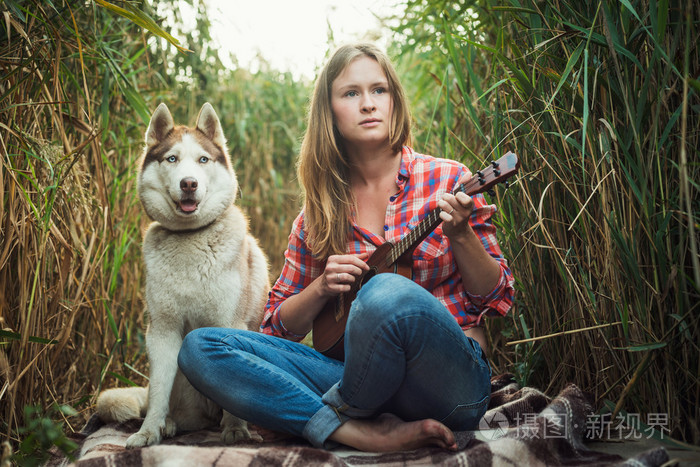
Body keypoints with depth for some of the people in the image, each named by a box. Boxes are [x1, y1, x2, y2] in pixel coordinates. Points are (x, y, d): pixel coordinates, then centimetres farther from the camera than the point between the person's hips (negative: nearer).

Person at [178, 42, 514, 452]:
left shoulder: (446, 181, 1)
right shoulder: (321, 211, 9)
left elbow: (498, 300, 2)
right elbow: (279, 325, 13)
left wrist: (460, 235, -16)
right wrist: (322, 288, -7)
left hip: (453, 380, -3)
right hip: (360, 377, 3)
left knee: (389, 292, -37)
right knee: (200, 347, -12)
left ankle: (342, 414, -8)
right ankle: (361, 433, -24)